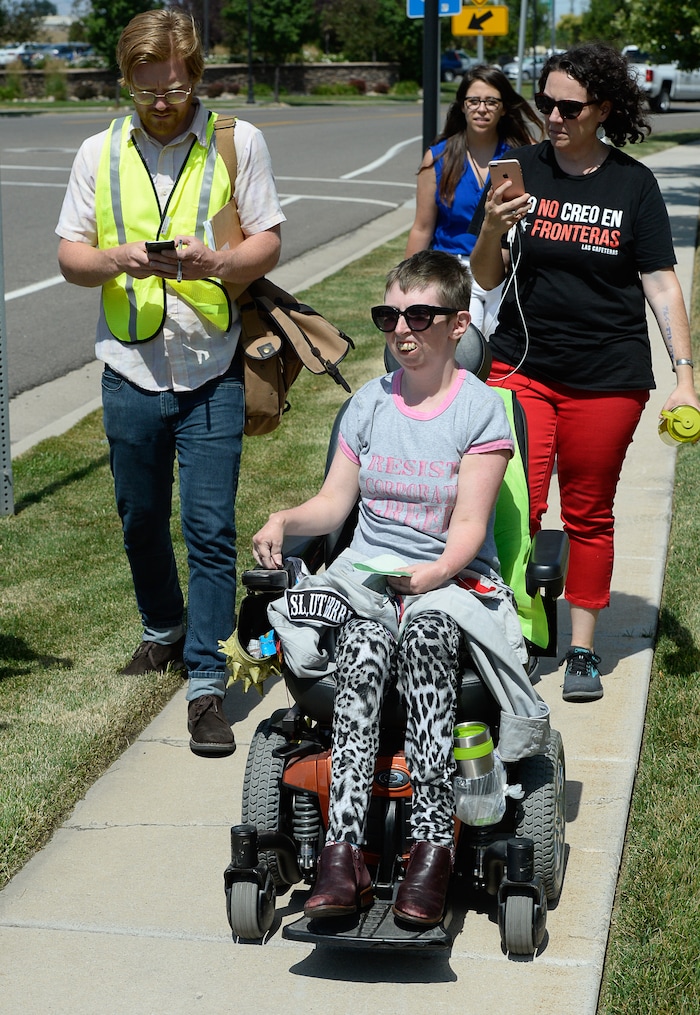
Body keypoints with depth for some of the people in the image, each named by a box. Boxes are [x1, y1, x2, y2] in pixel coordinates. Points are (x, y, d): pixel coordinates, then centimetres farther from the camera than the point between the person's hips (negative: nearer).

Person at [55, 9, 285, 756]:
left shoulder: (238, 142, 0)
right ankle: (164, 630, 41)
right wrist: (115, 260, -16)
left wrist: (215, 263, -20)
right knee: (140, 519, 16)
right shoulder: (99, 153, 6)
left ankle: (206, 684, 1)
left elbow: (267, 244, 0)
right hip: (130, 368, 3)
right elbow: (68, 254, 6)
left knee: (210, 527, -6)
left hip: (212, 372, -3)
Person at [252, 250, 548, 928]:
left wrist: (437, 573, -26)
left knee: (426, 631, -39)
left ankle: (433, 843, -41)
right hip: (366, 575, 3)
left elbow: (469, 523, -7)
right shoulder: (368, 403, 15)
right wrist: (282, 521, -6)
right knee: (362, 651, -33)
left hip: (452, 577, -2)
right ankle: (343, 848, -42)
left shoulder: (481, 410, 1)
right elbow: (334, 503, 14)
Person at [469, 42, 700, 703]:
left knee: (589, 514, 9)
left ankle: (583, 649, 20)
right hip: (523, 367, 1)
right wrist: (492, 230, -18)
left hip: (608, 376, 0)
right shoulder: (521, 171, 2)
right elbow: (487, 277, 3)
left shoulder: (633, 184, 0)